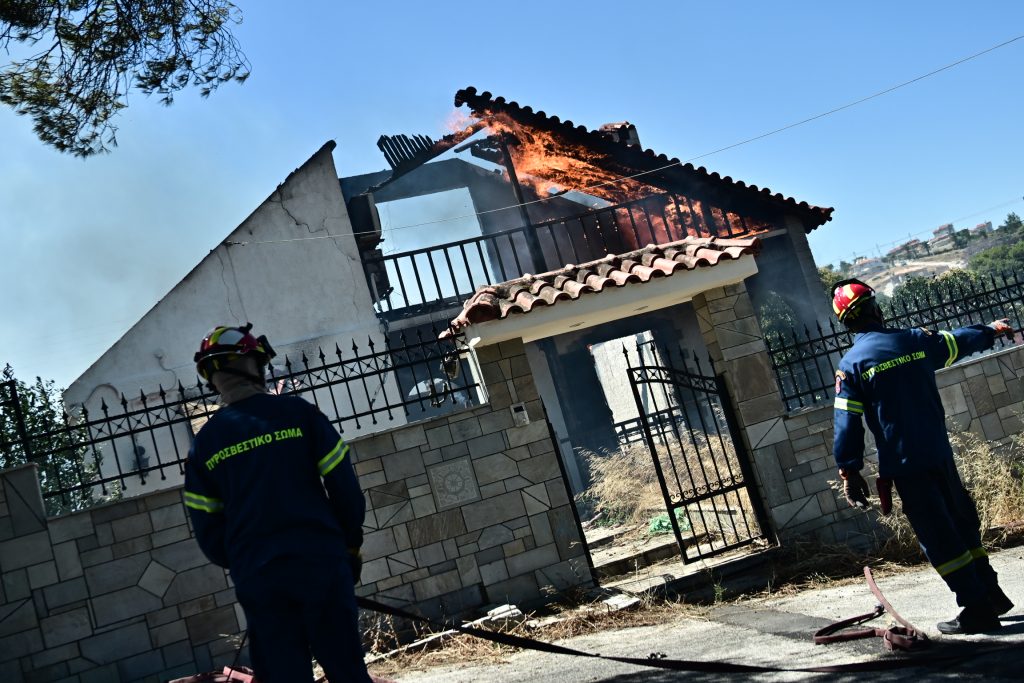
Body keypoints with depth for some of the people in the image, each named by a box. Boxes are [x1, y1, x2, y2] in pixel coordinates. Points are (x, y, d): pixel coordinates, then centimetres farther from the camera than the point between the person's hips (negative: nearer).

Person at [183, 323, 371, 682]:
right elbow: (343, 484, -3)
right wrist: (351, 543, 10)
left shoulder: (205, 441, 5)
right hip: (320, 562, -2)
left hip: (257, 580, 2)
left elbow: (207, 528, 6)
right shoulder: (298, 413, -1)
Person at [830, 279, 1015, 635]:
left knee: (937, 537, 1)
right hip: (940, 454, 4)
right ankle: (991, 593, 26)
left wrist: (850, 470, -2)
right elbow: (961, 341, 24)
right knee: (963, 522, 19)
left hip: (902, 464, -4)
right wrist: (992, 330, 44)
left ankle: (978, 609, 1)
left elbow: (847, 424, -9)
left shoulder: (850, 364, -7)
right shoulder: (916, 340, 4)